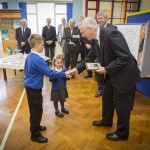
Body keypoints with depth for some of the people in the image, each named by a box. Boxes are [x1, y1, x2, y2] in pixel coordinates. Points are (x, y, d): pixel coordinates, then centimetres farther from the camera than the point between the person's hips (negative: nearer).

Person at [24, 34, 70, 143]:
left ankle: (35, 126, 42)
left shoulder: (29, 56, 4)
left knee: (34, 109, 23)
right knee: (37, 110, 3)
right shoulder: (38, 59, -25)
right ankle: (35, 135, 19)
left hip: (30, 86, 10)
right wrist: (64, 74, -18)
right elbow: (50, 73, -26)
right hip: (34, 88, -10)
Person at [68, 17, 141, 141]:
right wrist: (77, 69, 3)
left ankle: (122, 133, 28)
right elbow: (90, 58, 10)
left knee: (121, 104, 5)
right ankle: (106, 121, 46)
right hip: (111, 74, 9)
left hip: (124, 74, -9)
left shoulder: (110, 33, -27)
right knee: (106, 97, 21)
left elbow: (125, 57, -29)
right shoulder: (94, 40, 1)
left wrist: (106, 69, -24)